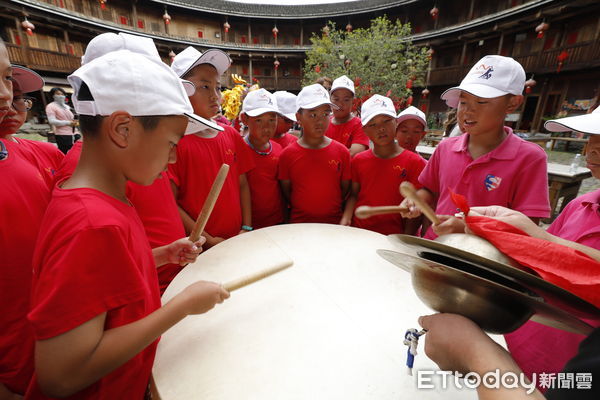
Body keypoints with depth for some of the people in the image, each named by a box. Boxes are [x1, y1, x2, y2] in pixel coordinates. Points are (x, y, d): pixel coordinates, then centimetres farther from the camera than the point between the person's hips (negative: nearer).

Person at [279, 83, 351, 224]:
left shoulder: (341, 152, -3)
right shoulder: (287, 154, -6)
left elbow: (345, 188, 4)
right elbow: (286, 191, 1)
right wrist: (303, 210, -2)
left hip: (334, 222, 1)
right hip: (299, 222, -1)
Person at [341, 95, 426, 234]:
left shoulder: (415, 162, -3)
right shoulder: (358, 160, 6)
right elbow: (354, 194, 9)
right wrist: (345, 219, -7)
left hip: (393, 236, -1)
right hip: (357, 232, 2)